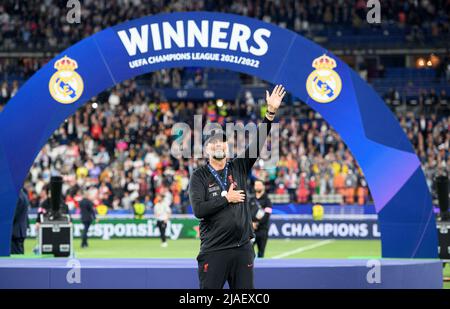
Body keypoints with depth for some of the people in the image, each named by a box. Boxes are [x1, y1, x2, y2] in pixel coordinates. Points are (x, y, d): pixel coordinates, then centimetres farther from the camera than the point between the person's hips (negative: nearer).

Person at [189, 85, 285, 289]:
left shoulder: (238, 168, 10)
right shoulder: (199, 176, 0)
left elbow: (257, 143, 1)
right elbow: (198, 210, -13)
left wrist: (271, 112, -8)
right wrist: (226, 198, -9)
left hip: (242, 249, 4)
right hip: (213, 251, -4)